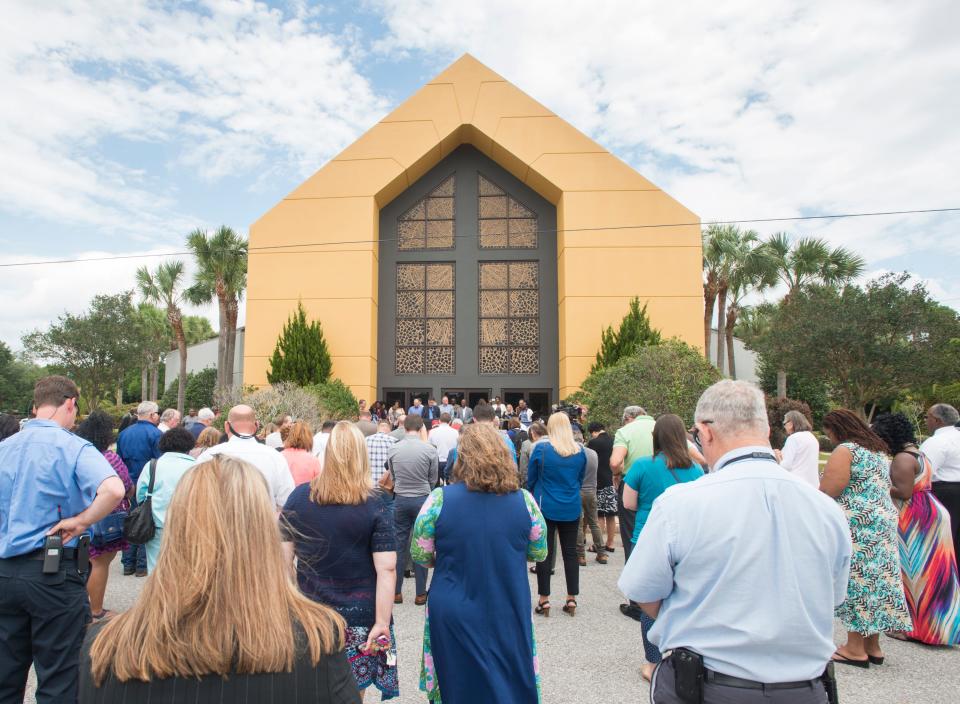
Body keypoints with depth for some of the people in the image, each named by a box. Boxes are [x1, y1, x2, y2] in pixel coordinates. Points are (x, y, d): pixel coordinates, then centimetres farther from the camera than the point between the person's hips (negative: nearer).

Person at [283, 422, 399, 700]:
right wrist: (382, 622, -10)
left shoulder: (298, 497, -2)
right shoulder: (375, 509, -10)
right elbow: (386, 570, -14)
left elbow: (284, 557, 4)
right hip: (358, 619, -2)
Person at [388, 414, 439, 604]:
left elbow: (392, 476, 8)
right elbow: (433, 479, 0)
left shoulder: (393, 449, -5)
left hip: (400, 499, 2)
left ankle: (396, 592, 18)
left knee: (399, 545, 11)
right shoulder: (430, 450, -12)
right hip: (422, 499, -2)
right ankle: (420, 593, 14)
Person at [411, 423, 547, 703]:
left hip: (454, 619, -1)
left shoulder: (439, 499, -14)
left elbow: (420, 556, -4)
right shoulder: (524, 501, -10)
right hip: (510, 617, 1)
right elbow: (539, 553, 5)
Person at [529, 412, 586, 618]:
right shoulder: (580, 452, -1)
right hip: (572, 508, 3)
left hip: (546, 508, -3)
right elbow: (581, 479, 11)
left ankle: (544, 600, 9)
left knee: (544, 552, 4)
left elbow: (530, 479, -1)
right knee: (570, 552, 10)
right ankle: (571, 599, 16)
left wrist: (531, 499, 16)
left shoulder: (541, 449, -11)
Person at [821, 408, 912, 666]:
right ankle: (872, 646, 19)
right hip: (884, 522, 9)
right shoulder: (878, 450, 17)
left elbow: (827, 494, -17)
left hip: (857, 527, -9)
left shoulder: (844, 451, -11)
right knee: (876, 579, 12)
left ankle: (855, 648, 3)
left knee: (857, 581, -3)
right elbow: (883, 488, 22)